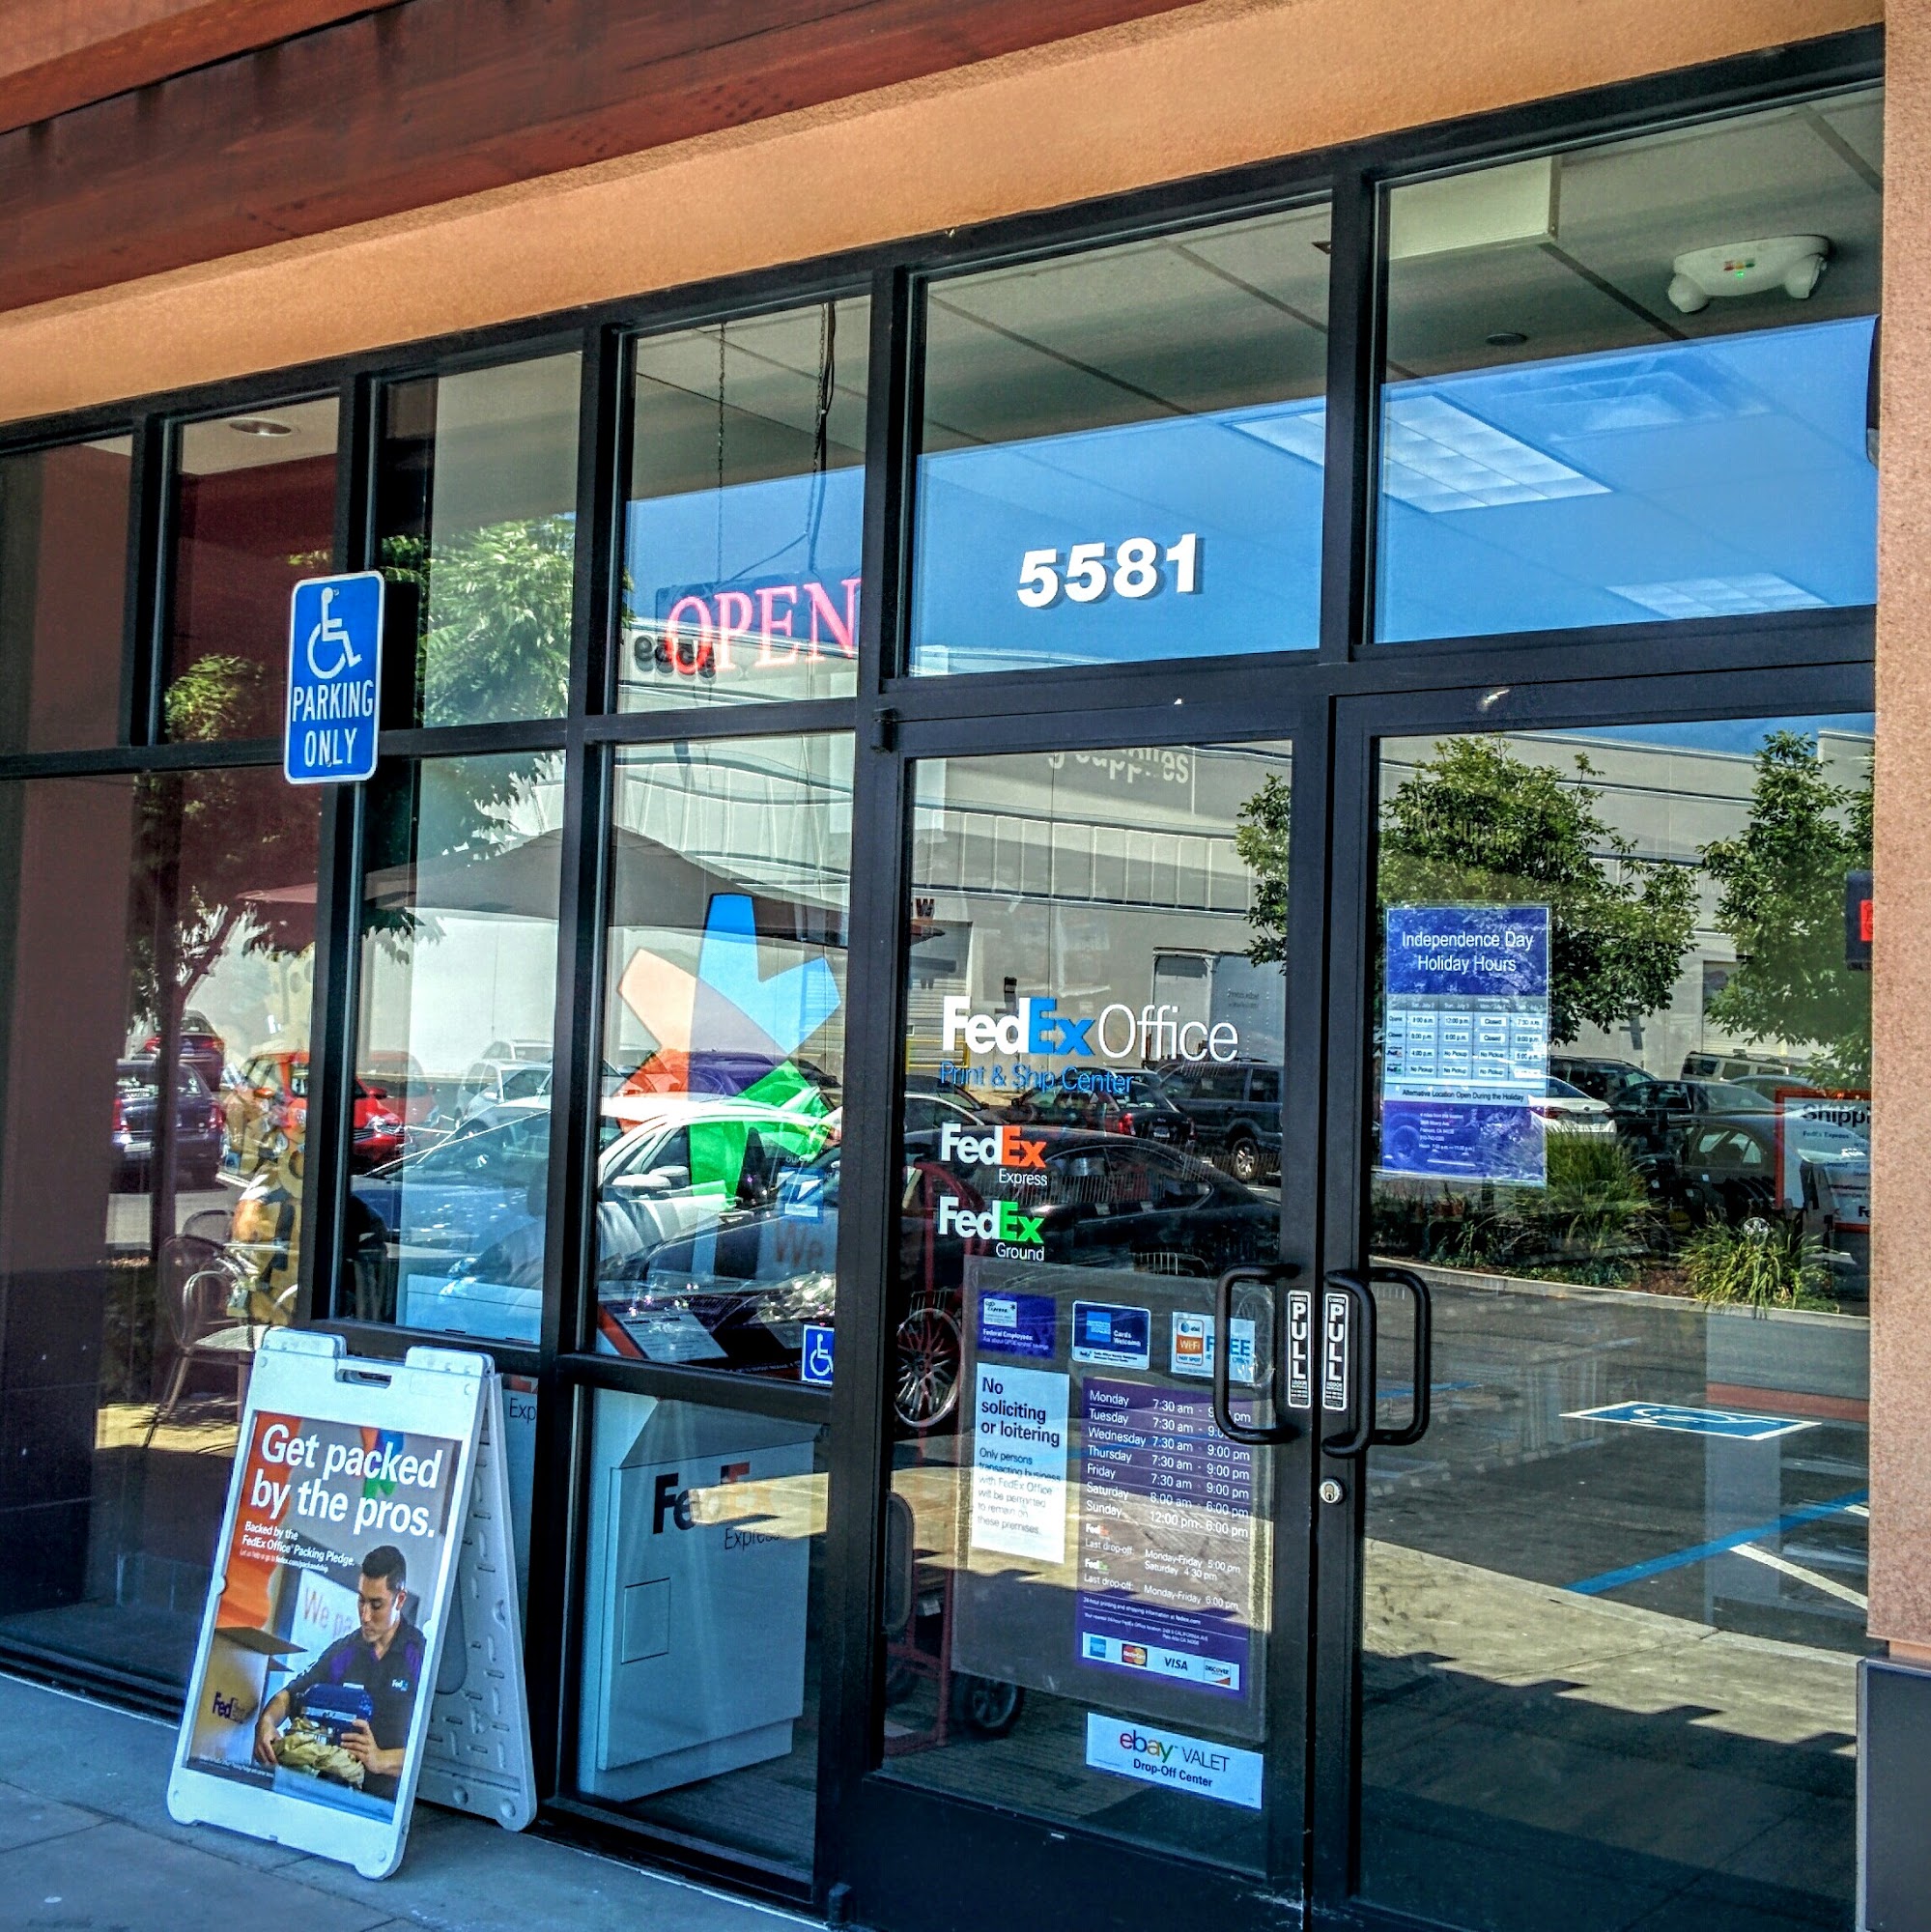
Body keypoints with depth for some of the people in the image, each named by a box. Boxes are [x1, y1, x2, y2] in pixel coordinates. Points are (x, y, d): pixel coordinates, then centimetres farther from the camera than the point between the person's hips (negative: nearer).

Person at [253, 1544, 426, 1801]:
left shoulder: (424, 1656, -5)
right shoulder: (343, 1652, 13)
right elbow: (288, 1697, 19)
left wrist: (382, 1760, -23)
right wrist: (266, 1723, -2)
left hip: (391, 1803, -5)